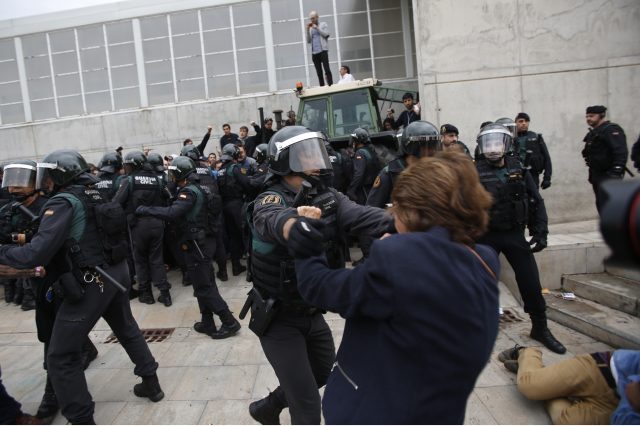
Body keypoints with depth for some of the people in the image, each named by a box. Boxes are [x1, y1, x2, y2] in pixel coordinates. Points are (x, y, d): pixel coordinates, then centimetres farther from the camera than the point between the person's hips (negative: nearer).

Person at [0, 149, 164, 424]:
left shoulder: (63, 202, -14)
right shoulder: (94, 196, 12)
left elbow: (37, 253, -22)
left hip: (91, 283, -9)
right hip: (116, 273, 9)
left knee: (61, 357, 5)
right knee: (127, 329, 27)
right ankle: (151, 383, 38)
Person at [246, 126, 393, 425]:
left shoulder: (328, 198, -6)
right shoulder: (270, 200, -21)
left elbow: (360, 215, -25)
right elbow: (275, 219, -45)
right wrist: (294, 226, -69)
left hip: (312, 313, 6)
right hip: (279, 318, -6)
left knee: (325, 374, 26)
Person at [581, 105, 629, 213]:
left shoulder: (611, 130, -11)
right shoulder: (593, 133, 17)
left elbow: (621, 152, -22)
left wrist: (616, 172, -29)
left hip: (608, 176, -9)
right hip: (597, 175, 9)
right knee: (601, 204, 14)